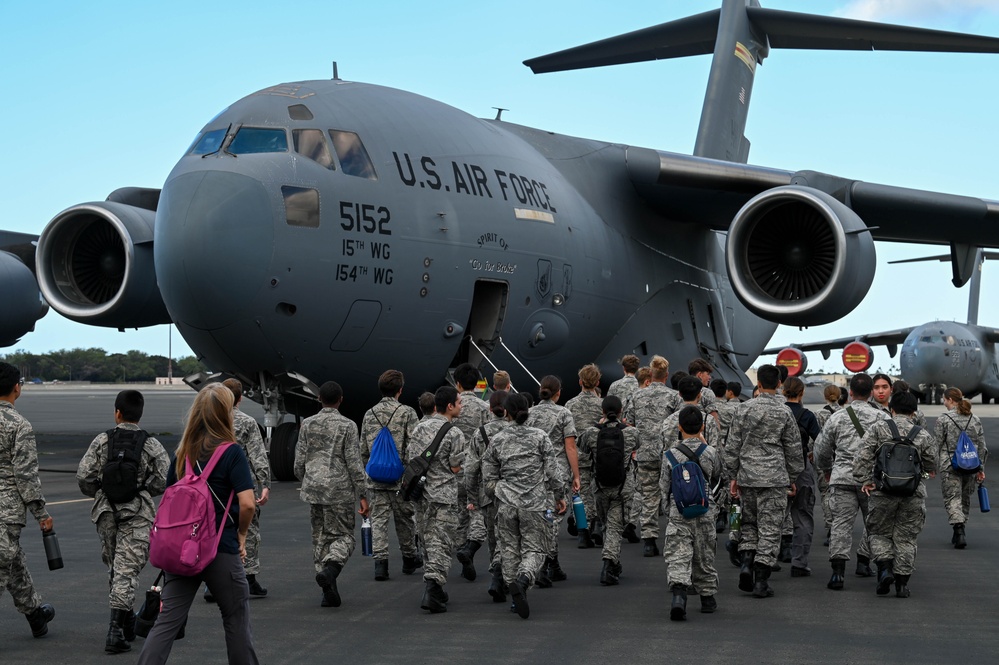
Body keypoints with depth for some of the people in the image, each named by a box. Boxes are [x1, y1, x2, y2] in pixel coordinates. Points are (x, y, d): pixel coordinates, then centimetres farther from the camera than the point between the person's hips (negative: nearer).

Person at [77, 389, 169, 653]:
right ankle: (116, 630, -13)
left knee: (113, 566, 17)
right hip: (137, 513, -2)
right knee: (127, 569, -4)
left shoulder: (102, 441, -1)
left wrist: (98, 493, 15)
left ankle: (127, 623, 26)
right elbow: (164, 480, -7)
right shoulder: (151, 445, -3)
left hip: (106, 511, 2)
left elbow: (83, 476, -5)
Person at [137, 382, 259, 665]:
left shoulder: (182, 454, 5)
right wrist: (242, 533, -1)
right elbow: (247, 503, -18)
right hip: (222, 552, -4)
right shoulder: (232, 453, -11)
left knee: (167, 621, 3)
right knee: (236, 621, 12)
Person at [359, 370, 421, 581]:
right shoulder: (407, 413, -8)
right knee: (404, 518, 12)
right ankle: (409, 558, 26)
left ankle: (380, 561, -6)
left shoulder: (369, 414, 5)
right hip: (400, 477, -3)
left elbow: (363, 449, 10)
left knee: (378, 518, 4)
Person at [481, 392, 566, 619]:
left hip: (506, 504, 1)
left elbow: (488, 479, 5)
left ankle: (514, 590, 12)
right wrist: (560, 496, 9)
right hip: (535, 504, -1)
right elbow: (553, 470, -3)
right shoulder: (540, 436, -2)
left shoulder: (497, 441, 2)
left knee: (510, 550, 13)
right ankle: (524, 579, -25)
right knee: (534, 549, 3)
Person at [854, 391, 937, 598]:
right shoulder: (923, 435, 4)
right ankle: (902, 583, 8)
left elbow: (863, 455, -8)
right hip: (914, 493, 1)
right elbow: (931, 467, 10)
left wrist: (864, 480, -4)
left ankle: (884, 567, -8)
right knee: (906, 538, 9)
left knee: (879, 533, 14)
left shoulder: (879, 428, 0)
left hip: (883, 490, -1)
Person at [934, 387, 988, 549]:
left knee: (952, 498, -2)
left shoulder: (943, 419, -7)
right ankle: (958, 533, 25)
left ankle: (959, 530, -21)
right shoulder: (975, 419, 7)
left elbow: (936, 445, -6)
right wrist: (981, 468, 13)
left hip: (949, 465, -5)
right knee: (965, 499, 16)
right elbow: (982, 446, 8)